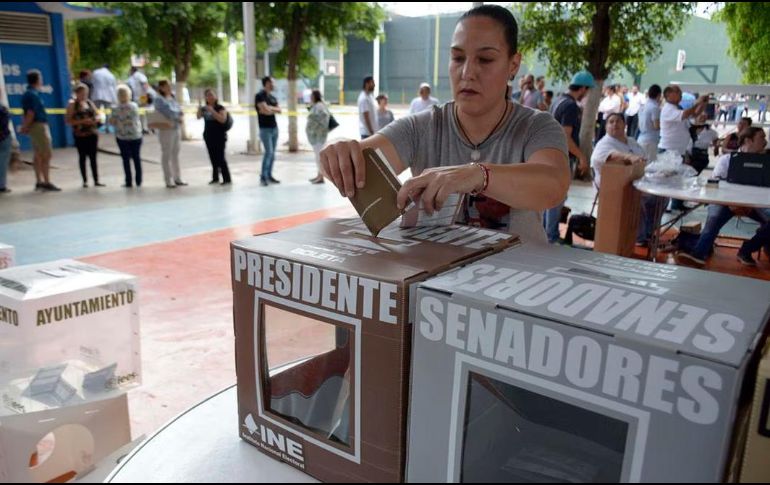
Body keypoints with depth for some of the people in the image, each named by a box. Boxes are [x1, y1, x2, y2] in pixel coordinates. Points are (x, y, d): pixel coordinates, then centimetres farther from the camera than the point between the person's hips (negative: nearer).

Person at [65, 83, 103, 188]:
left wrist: (95, 120, -5)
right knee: (82, 157, 4)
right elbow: (68, 120, -8)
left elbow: (96, 115, 19)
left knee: (93, 157, 4)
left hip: (92, 133, 4)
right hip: (80, 135, -4)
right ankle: (85, 181, 10)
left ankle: (96, 180, 6)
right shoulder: (72, 104, -3)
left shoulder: (90, 103, 10)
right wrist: (82, 121, -19)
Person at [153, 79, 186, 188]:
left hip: (176, 129, 7)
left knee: (175, 154, 10)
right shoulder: (158, 100, -8)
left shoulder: (172, 98, 14)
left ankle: (177, 178, 16)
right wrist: (178, 116, -4)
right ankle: (168, 181, -1)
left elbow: (179, 111, 12)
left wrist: (176, 114, -9)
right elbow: (168, 113, -16)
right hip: (165, 129, -7)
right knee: (166, 155, -3)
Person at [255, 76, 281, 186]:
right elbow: (265, 110, -17)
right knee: (268, 152, -13)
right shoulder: (260, 96, -7)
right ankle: (263, 177, -8)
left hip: (274, 127, 7)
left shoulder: (273, 97, 17)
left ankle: (269, 175, 13)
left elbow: (279, 110, 7)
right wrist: (273, 109, 1)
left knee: (273, 153, 7)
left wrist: (270, 108, -7)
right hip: (265, 128, -7)